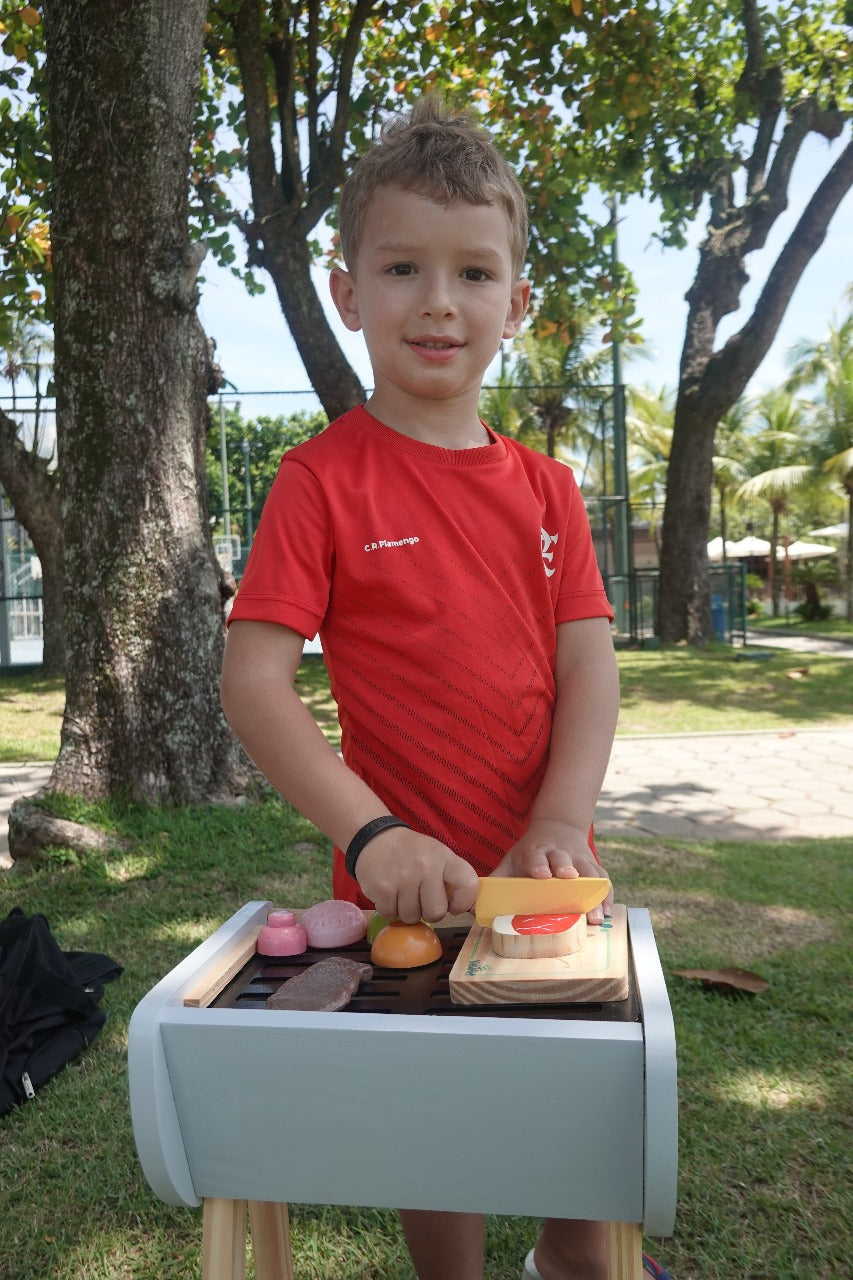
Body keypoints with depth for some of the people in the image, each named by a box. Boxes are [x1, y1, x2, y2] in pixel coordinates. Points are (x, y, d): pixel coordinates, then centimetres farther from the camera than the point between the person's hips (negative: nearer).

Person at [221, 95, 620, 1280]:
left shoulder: (545, 486, 3)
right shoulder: (323, 479, -10)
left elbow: (589, 664, -1)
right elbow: (253, 681, -16)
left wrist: (558, 828, -15)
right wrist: (371, 836, -26)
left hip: (551, 869, 5)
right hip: (409, 882, -4)